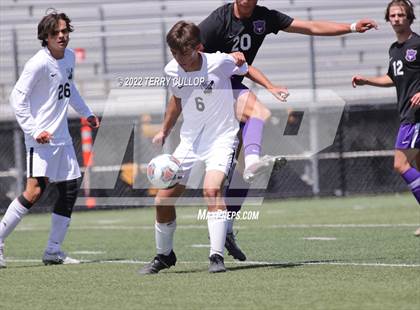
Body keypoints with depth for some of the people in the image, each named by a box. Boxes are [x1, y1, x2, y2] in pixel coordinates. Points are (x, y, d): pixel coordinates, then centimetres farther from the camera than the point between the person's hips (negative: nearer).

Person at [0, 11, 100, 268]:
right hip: (41, 139, -8)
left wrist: (87, 113, 26)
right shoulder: (39, 64, -15)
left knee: (70, 190, 5)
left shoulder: (69, 57, 10)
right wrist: (34, 131, -20)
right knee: (35, 191, -17)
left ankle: (54, 251, 11)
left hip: (62, 138, 8)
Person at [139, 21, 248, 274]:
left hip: (222, 138, -5)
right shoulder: (172, 70, -4)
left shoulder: (220, 62, -18)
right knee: (163, 201, 3)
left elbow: (247, 70, 4)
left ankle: (217, 256, -26)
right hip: (190, 140, 5)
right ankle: (164, 255, 27)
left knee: (212, 189, -31)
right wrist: (164, 131, 24)